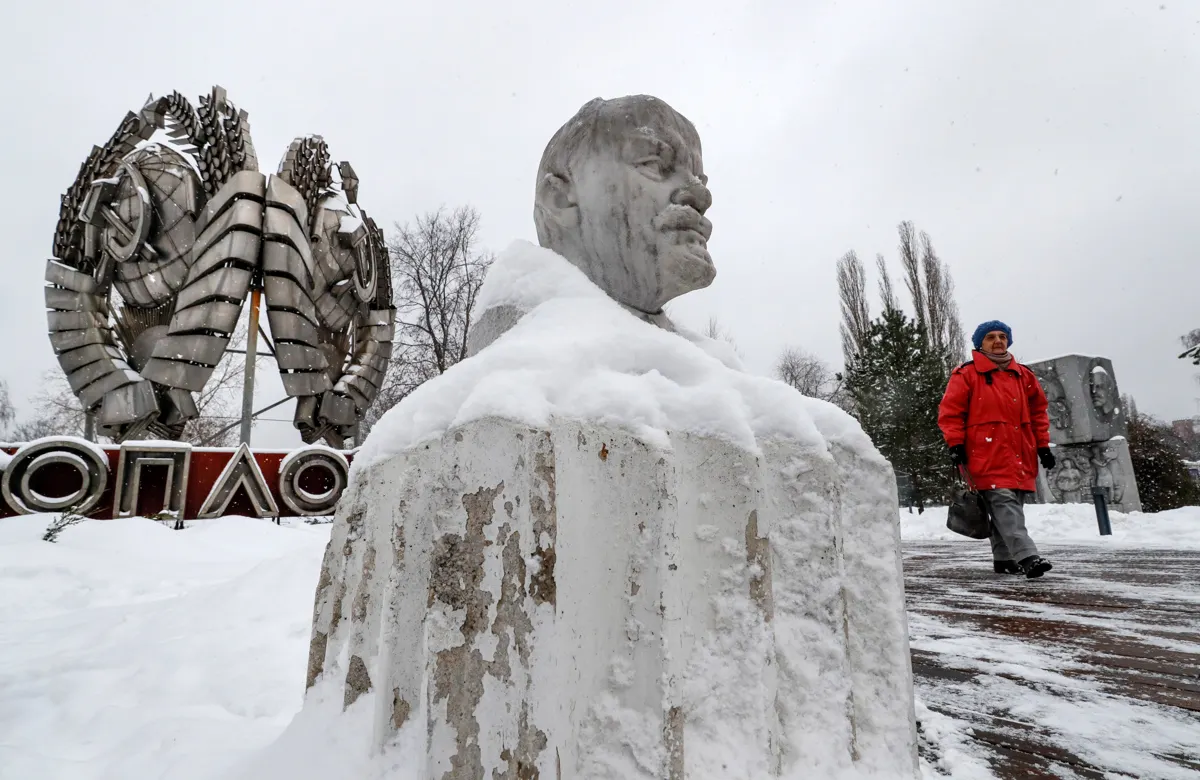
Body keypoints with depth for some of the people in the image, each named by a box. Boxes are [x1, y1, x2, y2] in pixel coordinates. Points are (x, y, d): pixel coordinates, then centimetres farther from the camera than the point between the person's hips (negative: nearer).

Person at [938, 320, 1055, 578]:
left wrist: (1043, 445, 16)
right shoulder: (966, 374, 0)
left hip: (1020, 455, 6)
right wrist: (956, 444, -10)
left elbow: (1038, 411, 22)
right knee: (1004, 505, -16)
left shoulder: (1024, 375, 17)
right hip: (988, 456, -6)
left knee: (1010, 507, 9)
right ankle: (1027, 557, -21)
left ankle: (1004, 558, 20)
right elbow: (950, 411, -3)